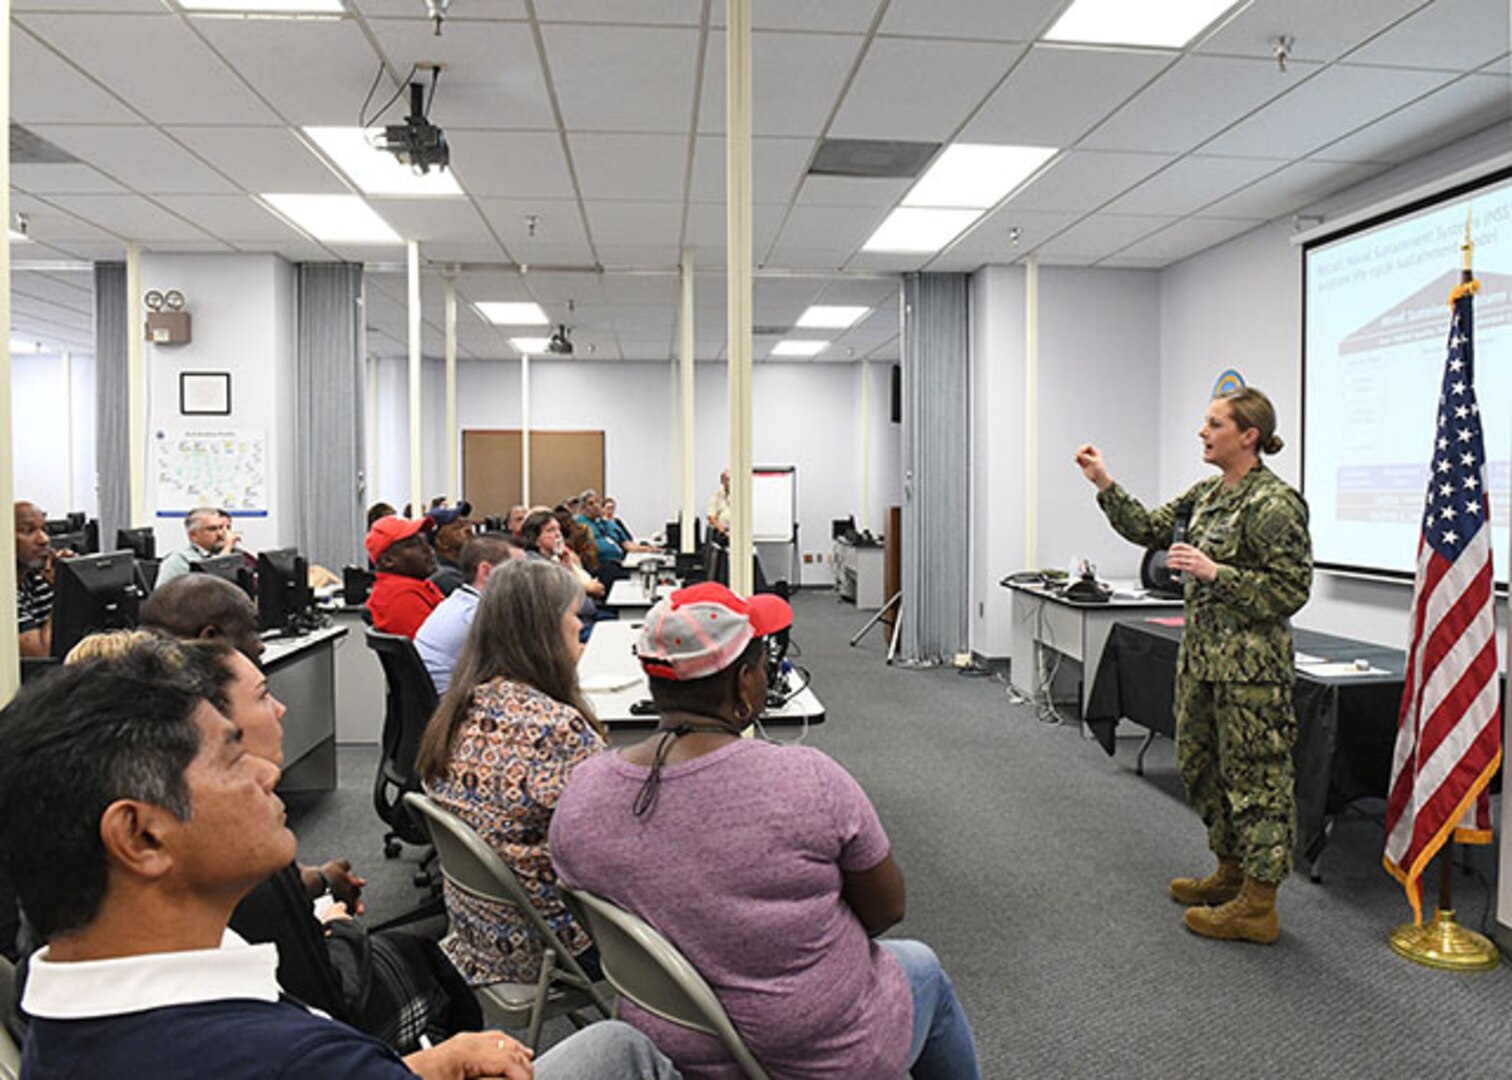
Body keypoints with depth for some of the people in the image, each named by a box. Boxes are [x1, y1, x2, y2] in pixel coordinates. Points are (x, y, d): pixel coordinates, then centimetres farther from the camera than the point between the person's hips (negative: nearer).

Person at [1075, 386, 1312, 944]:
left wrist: (1215, 571, -22)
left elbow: (1291, 590, -18)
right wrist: (1104, 484, 7)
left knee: (1254, 774, 1)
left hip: (1251, 664, -9)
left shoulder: (1275, 501, -16)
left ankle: (1258, 906, 13)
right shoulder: (1207, 493, 10)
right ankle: (1231, 872, 36)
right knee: (1202, 765, 18)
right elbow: (1150, 528, 15)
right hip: (1202, 655, 9)